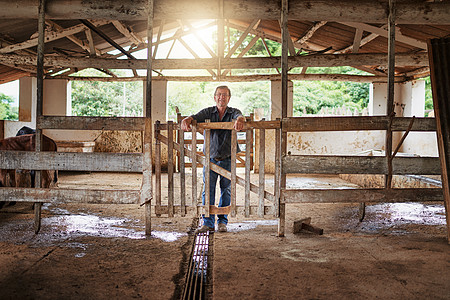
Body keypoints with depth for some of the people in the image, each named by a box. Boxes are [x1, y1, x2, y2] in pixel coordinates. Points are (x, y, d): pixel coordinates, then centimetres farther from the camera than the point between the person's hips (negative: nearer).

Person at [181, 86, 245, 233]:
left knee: (226, 190, 6)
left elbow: (239, 116, -20)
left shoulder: (233, 112, 2)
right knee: (208, 190, -1)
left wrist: (240, 119, -45)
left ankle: (222, 222, 18)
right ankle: (208, 223, 7)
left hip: (228, 160, 0)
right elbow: (196, 117, -12)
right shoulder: (208, 112, 4)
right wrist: (187, 120, -36)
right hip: (210, 159, 0)